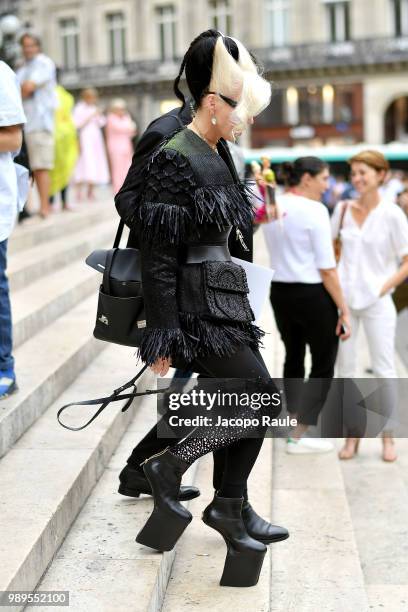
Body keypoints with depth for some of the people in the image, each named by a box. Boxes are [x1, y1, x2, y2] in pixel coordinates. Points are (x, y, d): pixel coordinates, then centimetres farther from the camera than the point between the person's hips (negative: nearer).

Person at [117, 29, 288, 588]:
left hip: (223, 305, 9)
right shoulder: (173, 160, -16)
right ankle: (170, 465, 6)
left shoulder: (215, 159, 12)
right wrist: (164, 338, -19)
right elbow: (158, 258, -18)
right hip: (197, 310, -9)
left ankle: (228, 509, 23)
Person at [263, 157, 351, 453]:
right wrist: (343, 308, -13)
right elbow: (327, 268, -17)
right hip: (313, 295, -7)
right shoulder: (315, 210, -16)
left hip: (280, 292, 7)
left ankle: (295, 426, 32)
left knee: (293, 358, 22)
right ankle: (298, 437, 8)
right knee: (323, 364, 7)